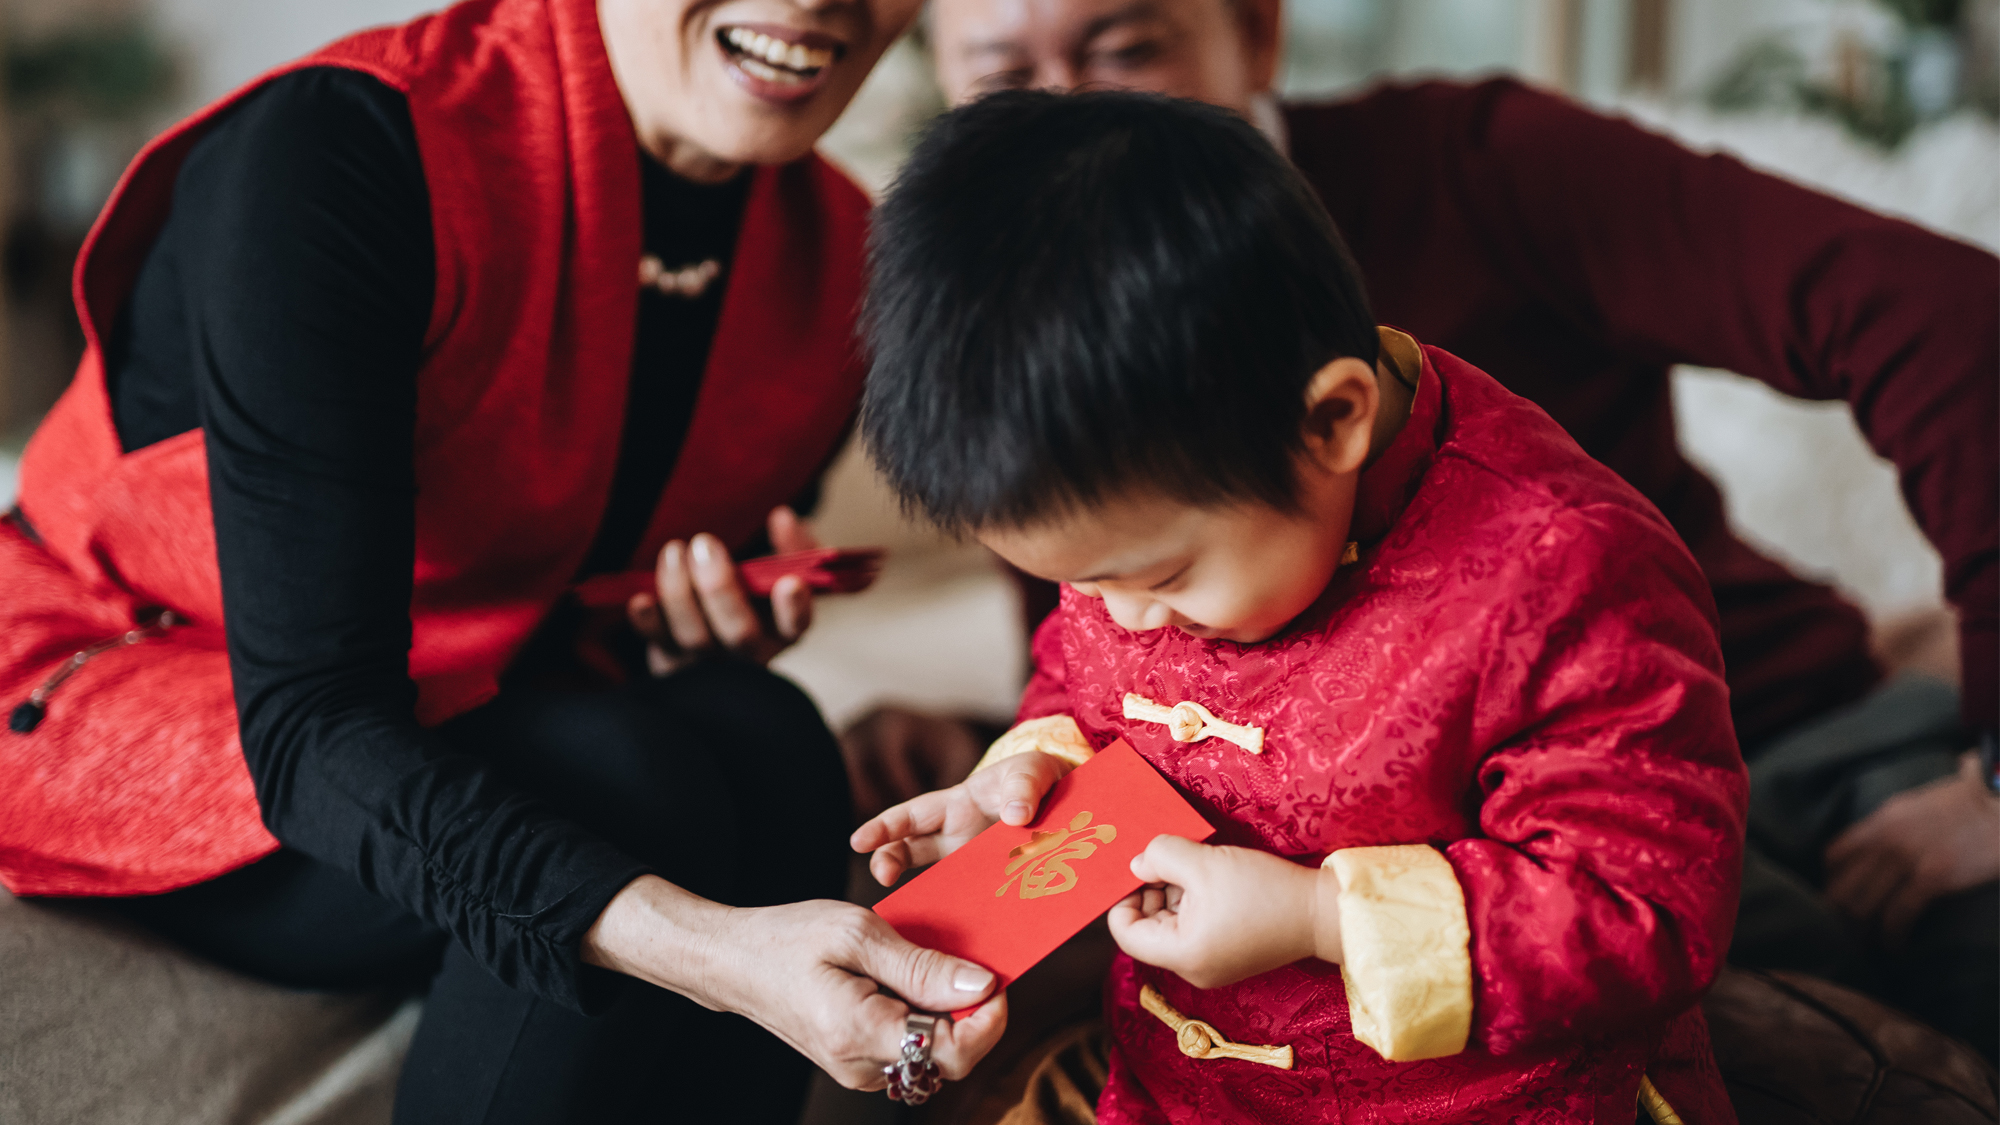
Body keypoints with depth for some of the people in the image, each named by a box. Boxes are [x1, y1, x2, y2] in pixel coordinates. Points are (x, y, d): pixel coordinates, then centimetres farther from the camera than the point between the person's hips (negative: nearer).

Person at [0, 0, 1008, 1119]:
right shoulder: (333, 152, -27)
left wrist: (706, 637, -15)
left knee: (763, 742, -25)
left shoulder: (838, 260, -7)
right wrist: (706, 948, -47)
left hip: (467, 732, 6)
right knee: (623, 789, -30)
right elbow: (307, 720, -33)